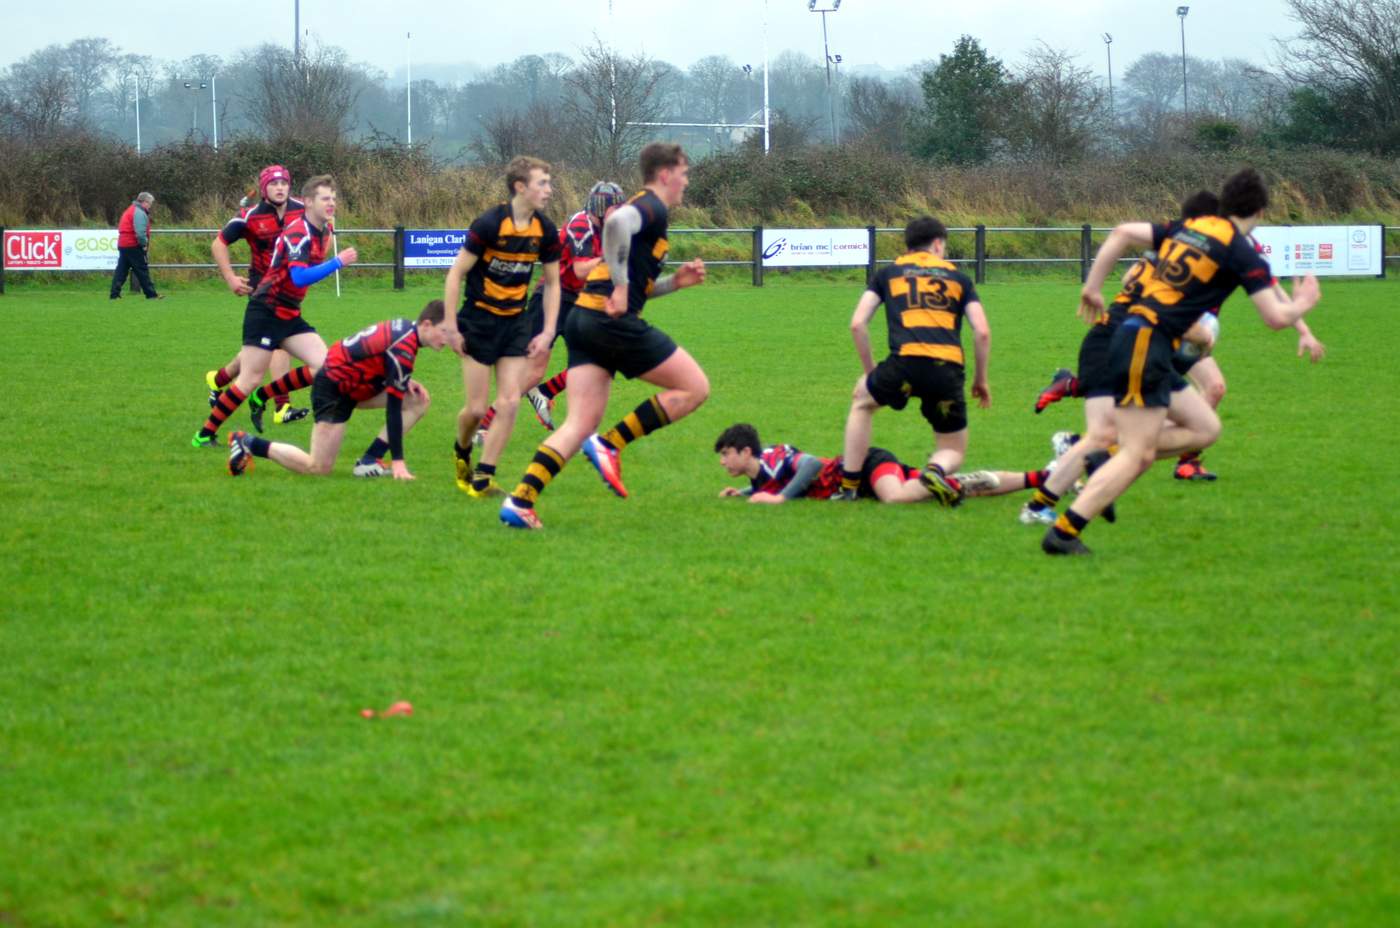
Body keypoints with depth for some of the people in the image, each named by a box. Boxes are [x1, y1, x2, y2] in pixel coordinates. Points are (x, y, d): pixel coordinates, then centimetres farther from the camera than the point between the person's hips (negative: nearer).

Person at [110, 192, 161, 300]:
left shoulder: (130, 210, 19)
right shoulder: (139, 213, -13)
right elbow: (140, 232, -24)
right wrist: (144, 244, -11)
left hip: (122, 245, 9)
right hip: (133, 246, -9)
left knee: (121, 270, 7)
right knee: (142, 270, -3)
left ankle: (115, 294, 4)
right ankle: (151, 294, 1)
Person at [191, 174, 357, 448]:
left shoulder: (323, 230, 8)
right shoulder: (298, 233, -20)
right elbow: (299, 277, -34)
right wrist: (337, 262, -34)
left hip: (290, 316, 8)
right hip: (266, 312, -8)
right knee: (250, 380, -9)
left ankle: (261, 397, 7)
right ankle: (205, 434, 2)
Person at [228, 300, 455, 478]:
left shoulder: (407, 327, 0)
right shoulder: (403, 352, -27)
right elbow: (393, 409, -25)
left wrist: (405, 381, -1)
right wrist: (397, 460, -22)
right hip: (334, 388, -10)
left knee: (418, 401, 0)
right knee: (318, 468, -10)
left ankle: (369, 460, 1)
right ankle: (248, 444, 3)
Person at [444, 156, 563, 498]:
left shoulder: (546, 231, -1)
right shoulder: (490, 223, -16)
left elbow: (552, 283, 11)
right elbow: (456, 273, -11)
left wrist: (547, 332, 3)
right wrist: (451, 326, -14)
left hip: (516, 322, 4)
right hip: (479, 319, -4)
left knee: (509, 403, -8)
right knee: (477, 408, -3)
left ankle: (482, 478, -1)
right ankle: (462, 452, 29)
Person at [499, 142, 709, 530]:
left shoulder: (642, 208, 27)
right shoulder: (653, 208, -4)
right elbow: (616, 223, -28)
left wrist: (675, 281, 23)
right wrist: (621, 286, -22)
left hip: (582, 320, 9)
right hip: (613, 323, -9)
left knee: (580, 424, 3)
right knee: (695, 388, 2)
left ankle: (520, 501, -11)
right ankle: (610, 444, -4)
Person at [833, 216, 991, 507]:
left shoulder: (887, 273, 20)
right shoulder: (958, 277, 21)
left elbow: (857, 323, 13)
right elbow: (982, 332, 11)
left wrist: (869, 370, 24)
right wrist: (981, 380, 21)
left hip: (906, 363, 0)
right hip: (949, 371, 0)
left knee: (861, 401, 32)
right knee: (953, 450, 18)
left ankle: (848, 486, 25)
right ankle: (937, 471, -21)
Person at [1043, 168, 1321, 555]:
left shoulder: (1188, 228, 16)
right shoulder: (1242, 253, -6)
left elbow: (1122, 233, 18)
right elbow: (1276, 317, -8)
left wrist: (1093, 286, 23)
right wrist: (1304, 302, 13)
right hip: (1146, 345, -9)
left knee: (1205, 428, 14)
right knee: (1138, 455, -10)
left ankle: (1103, 464, 5)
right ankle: (1062, 533, -16)